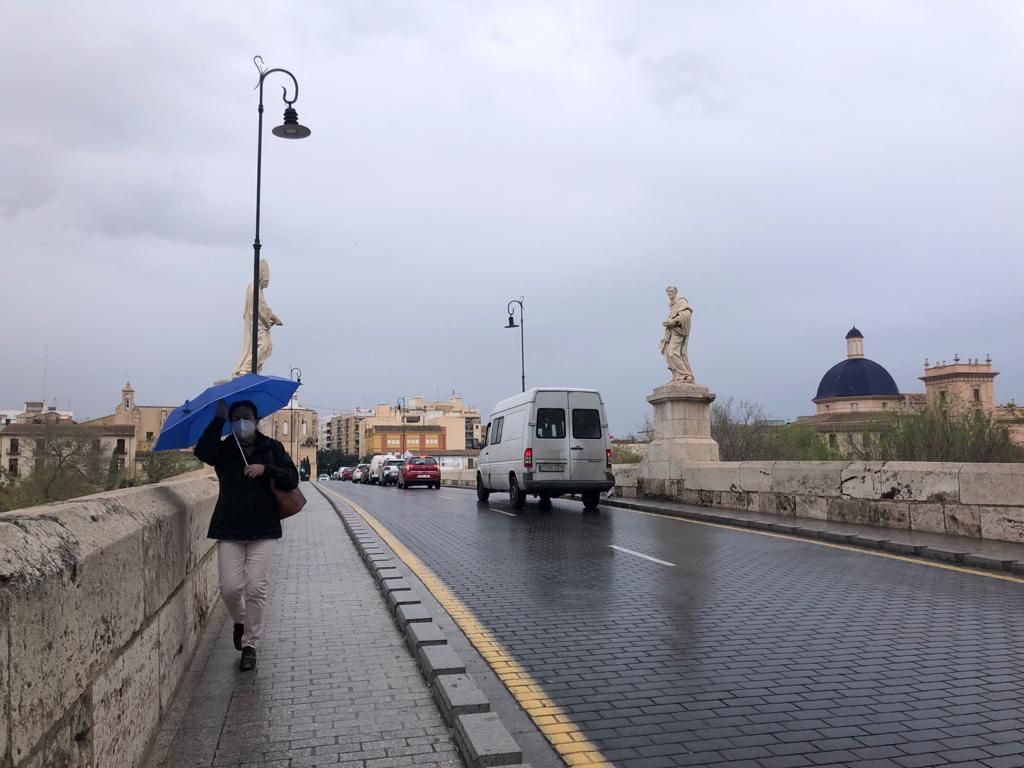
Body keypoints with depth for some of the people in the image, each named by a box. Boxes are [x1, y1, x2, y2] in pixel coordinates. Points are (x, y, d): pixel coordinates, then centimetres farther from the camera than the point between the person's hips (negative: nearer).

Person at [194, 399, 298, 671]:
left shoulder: (272, 448, 4)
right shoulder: (224, 449, 5)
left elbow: (292, 479, -2)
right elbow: (201, 452, -17)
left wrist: (266, 469, -18)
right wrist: (218, 419, -22)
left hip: (263, 529, -1)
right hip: (229, 529, 1)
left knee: (255, 589, -5)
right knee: (230, 588, -4)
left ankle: (250, 644, 11)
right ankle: (240, 622, 29)